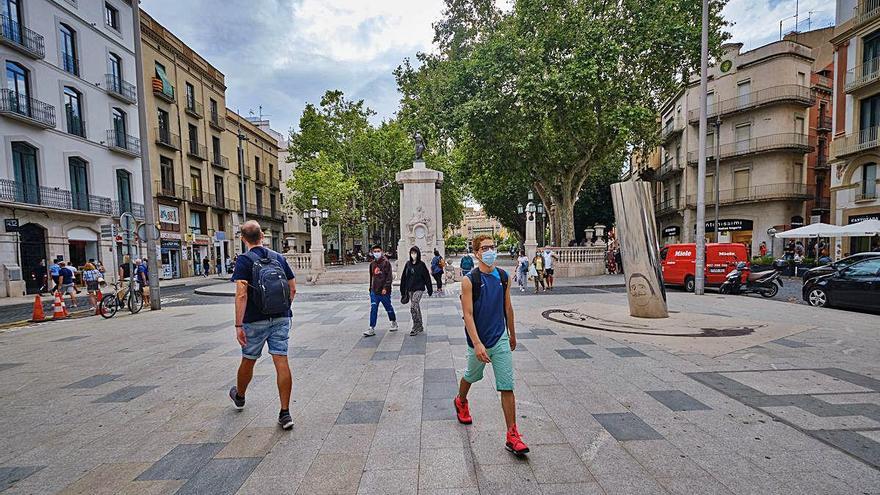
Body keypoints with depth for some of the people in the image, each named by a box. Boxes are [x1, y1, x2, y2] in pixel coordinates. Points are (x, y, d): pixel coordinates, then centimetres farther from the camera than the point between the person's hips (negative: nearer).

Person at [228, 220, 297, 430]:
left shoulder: (244, 260, -9)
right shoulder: (278, 257, 5)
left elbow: (241, 295, -17)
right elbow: (293, 288, 7)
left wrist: (239, 325, -15)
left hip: (255, 320, -3)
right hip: (281, 318, 3)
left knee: (248, 361, 18)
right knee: (281, 362, 1)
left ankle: (239, 396, 45)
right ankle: (285, 413, 2)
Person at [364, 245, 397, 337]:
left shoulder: (386, 262, -10)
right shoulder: (372, 263, 9)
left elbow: (389, 276, -14)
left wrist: (385, 288, -21)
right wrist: (371, 288, 18)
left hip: (384, 291, -4)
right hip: (374, 291, 5)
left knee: (388, 308, 12)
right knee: (373, 309, -2)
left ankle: (394, 322, 35)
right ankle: (372, 328, 0)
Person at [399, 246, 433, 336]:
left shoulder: (421, 264, -6)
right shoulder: (408, 264, 5)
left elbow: (427, 278, -5)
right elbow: (404, 277, 9)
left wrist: (430, 290, -4)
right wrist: (403, 290, 9)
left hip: (419, 289, -5)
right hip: (410, 289, 5)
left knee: (413, 307, -15)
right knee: (416, 307, 13)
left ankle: (416, 327, -3)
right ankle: (420, 327, 25)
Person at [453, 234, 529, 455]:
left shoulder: (504, 277, 0)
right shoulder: (469, 280, -14)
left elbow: (508, 308, 11)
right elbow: (468, 315, -19)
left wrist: (512, 335, 18)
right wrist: (477, 344, -27)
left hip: (501, 339, 3)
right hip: (478, 341, -2)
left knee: (507, 387, 0)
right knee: (471, 376, 22)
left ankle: (512, 436, 10)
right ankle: (461, 402, 53)